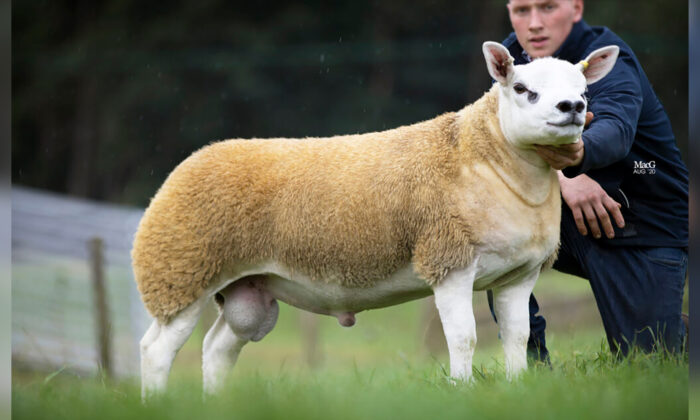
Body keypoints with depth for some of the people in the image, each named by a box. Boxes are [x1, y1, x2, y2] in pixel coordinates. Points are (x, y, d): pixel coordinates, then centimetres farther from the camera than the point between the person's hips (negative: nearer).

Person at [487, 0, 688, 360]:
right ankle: (529, 357, -11)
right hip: (570, 221, 5)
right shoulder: (512, 55, -2)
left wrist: (579, 154, -64)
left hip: (646, 232, -5)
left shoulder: (607, 58, -20)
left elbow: (616, 130, -40)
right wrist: (561, 175, -30)